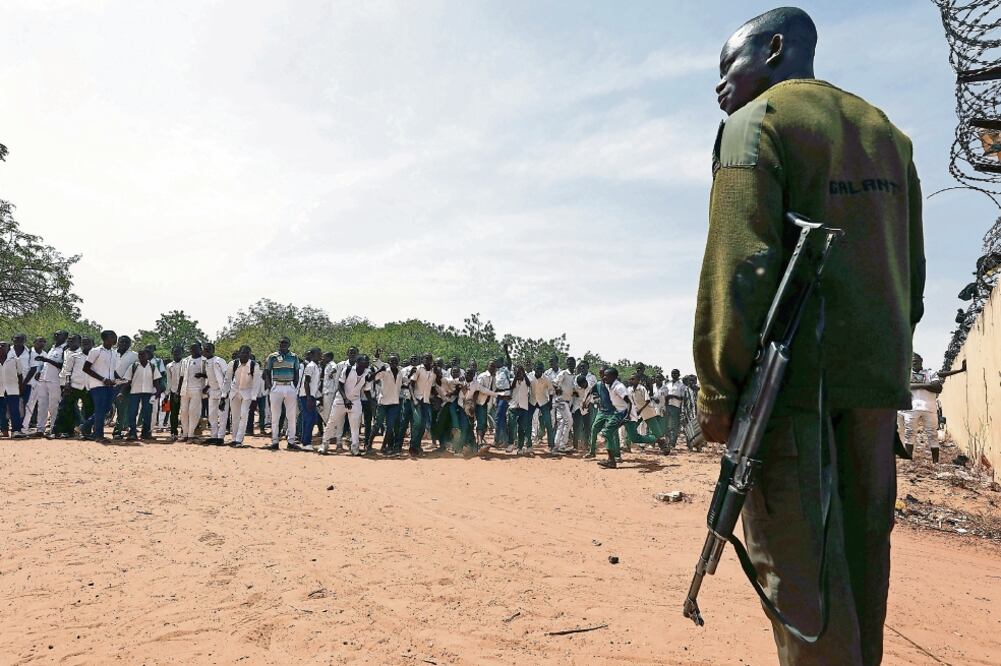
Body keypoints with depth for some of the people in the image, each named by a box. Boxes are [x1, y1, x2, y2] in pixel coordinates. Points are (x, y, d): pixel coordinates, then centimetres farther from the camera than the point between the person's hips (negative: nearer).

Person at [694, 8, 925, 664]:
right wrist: (886, 357, 21)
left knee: (798, 562, -2)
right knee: (860, 550, 15)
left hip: (792, 377, -7)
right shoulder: (886, 131, 19)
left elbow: (738, 266, -16)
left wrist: (719, 387, -15)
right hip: (875, 377, 7)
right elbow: (913, 272, 18)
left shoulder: (756, 122, -3)